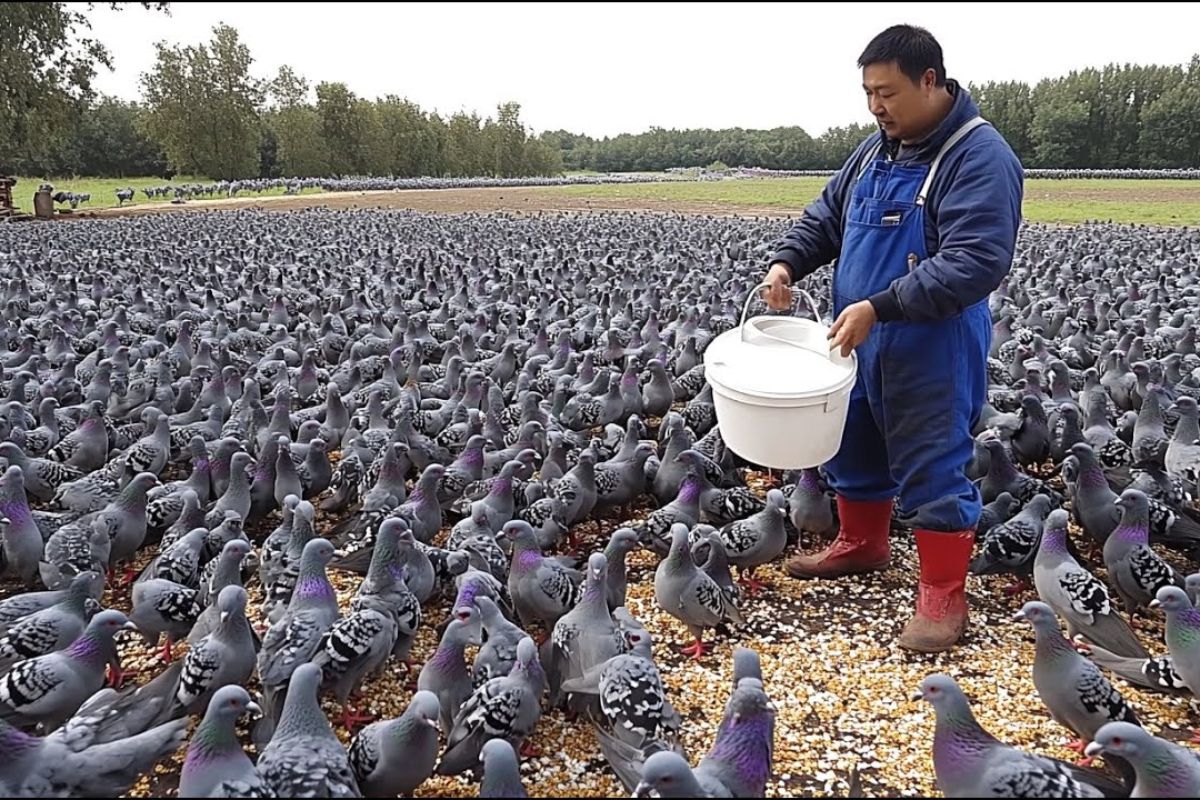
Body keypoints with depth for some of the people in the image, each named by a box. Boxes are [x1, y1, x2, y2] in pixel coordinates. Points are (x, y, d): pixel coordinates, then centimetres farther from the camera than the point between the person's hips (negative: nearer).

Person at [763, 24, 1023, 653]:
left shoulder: (980, 157, -17)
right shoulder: (878, 147, 9)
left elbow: (975, 262, -27)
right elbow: (827, 214, 18)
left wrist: (878, 306, -31)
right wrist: (787, 261, -1)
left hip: (933, 351, -8)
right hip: (860, 341, 8)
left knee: (933, 467, -2)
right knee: (854, 444, 19)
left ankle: (943, 596, 11)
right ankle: (862, 544, 40)